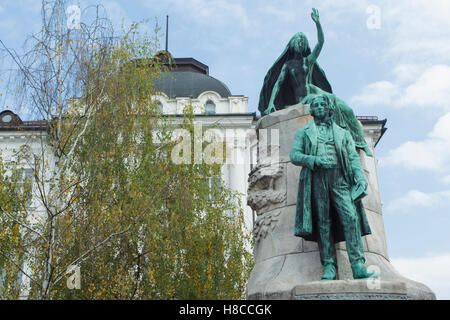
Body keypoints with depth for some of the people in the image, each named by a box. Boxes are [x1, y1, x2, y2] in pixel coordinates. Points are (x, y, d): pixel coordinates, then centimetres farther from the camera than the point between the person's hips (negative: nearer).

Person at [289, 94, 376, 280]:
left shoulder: (343, 133, 25)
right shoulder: (304, 132, 23)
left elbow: (353, 157, 15)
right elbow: (294, 155, 9)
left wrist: (360, 177, -3)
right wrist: (315, 160, -9)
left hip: (339, 178, 0)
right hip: (316, 179, 0)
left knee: (350, 216, -16)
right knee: (323, 222, -7)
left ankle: (358, 267, -22)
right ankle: (329, 267, -5)